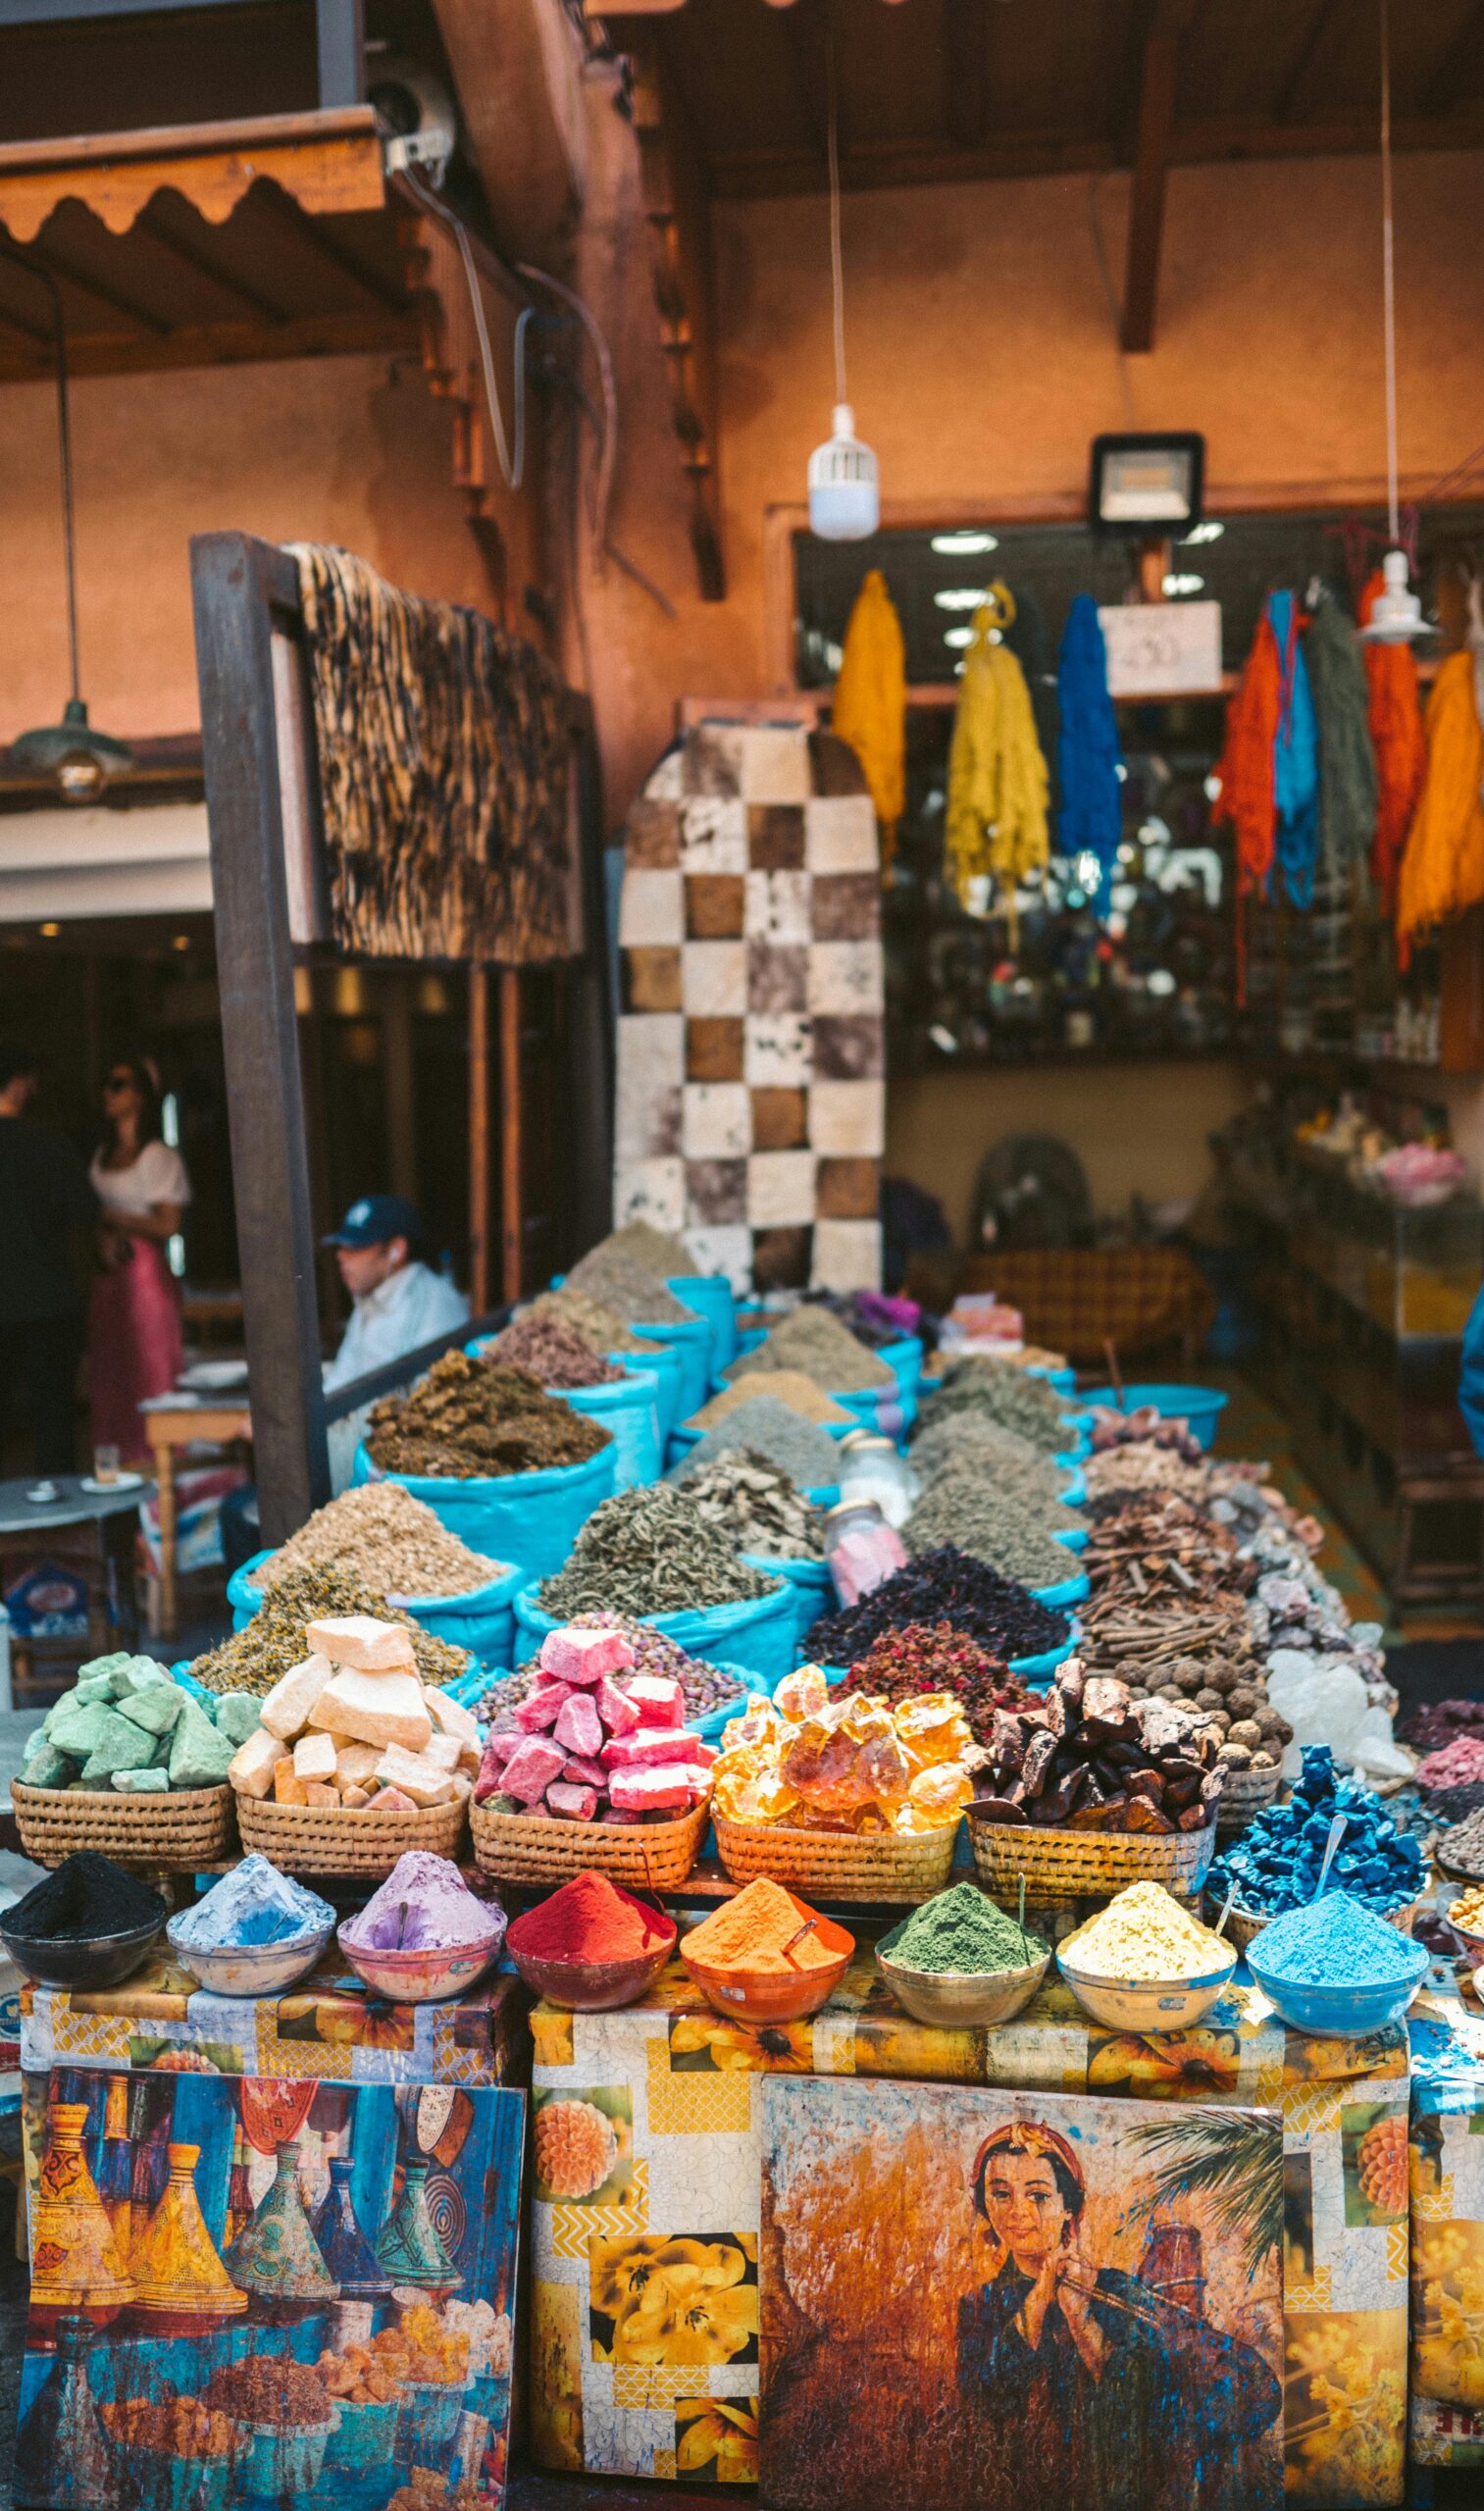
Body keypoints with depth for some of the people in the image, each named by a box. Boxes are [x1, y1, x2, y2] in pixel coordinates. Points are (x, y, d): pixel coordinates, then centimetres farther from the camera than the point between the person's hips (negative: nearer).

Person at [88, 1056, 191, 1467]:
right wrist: (103, 1237, -6)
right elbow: (94, 1216, 16)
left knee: (149, 1371, -5)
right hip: (106, 1274, 6)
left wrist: (111, 1218, -9)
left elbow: (167, 1225, -8)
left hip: (144, 1273, -6)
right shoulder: (103, 1155, 16)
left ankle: (157, 1462, -2)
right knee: (107, 1375, 4)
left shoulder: (159, 1156, -3)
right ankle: (118, 1460, 8)